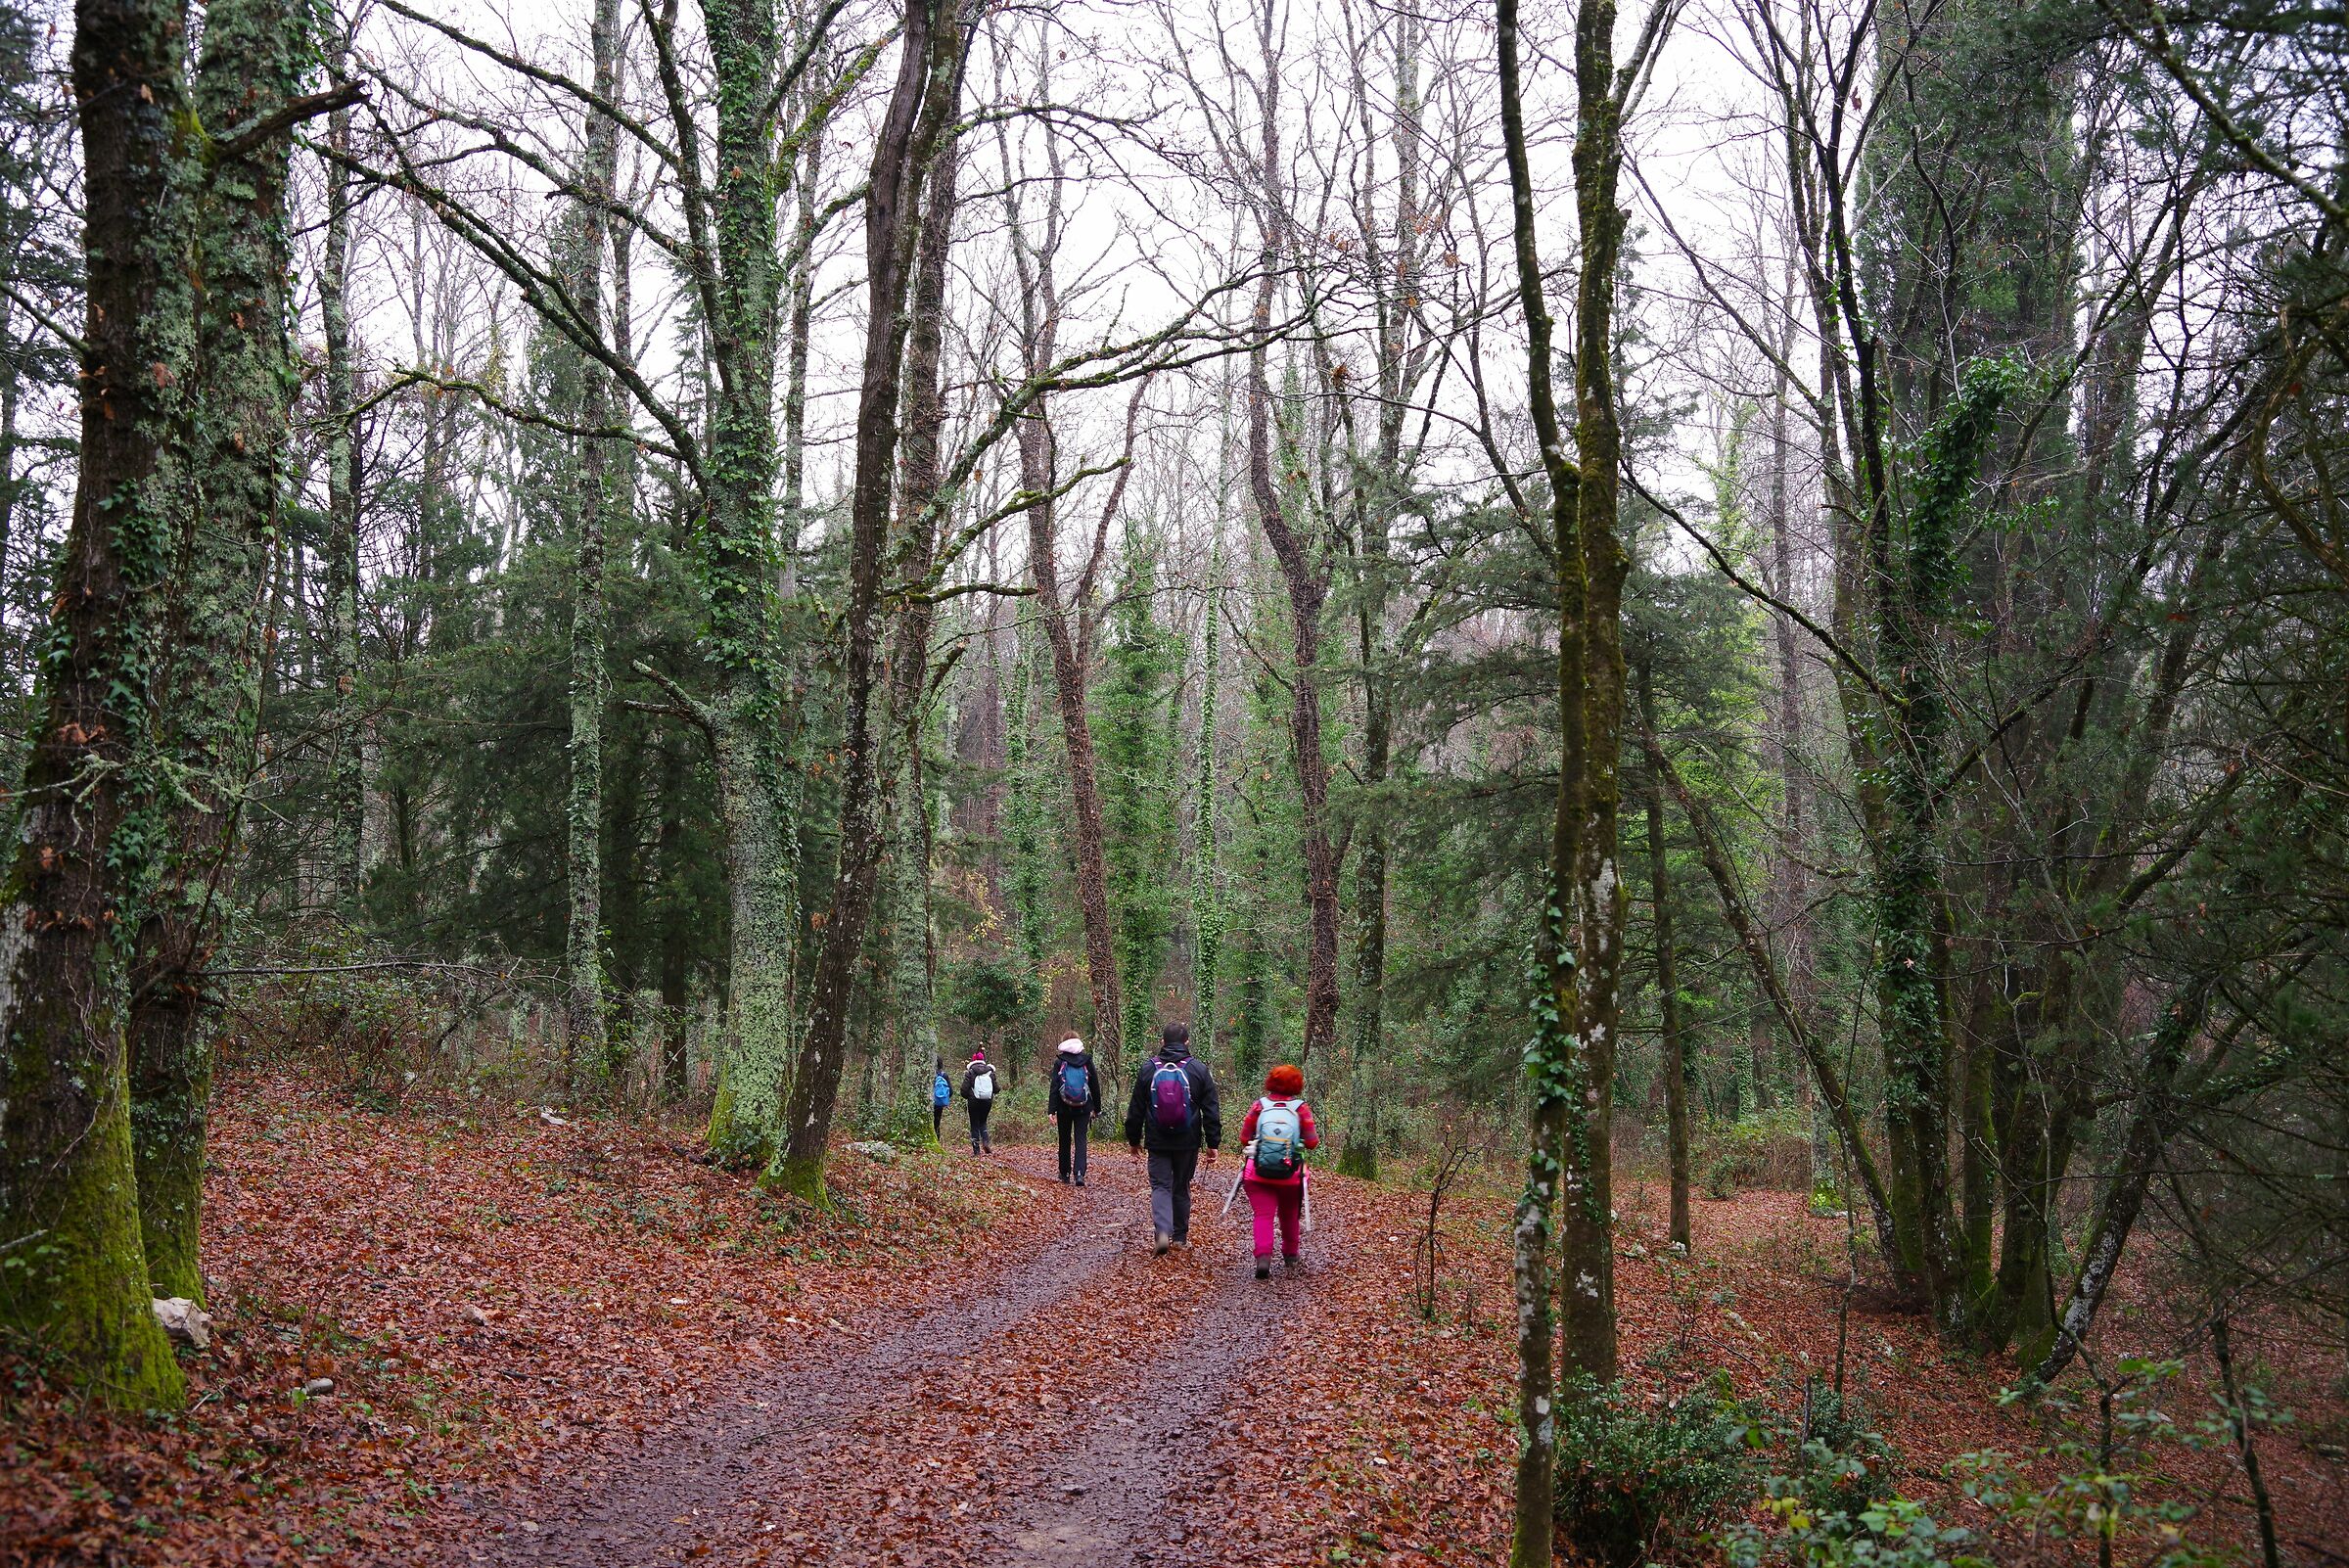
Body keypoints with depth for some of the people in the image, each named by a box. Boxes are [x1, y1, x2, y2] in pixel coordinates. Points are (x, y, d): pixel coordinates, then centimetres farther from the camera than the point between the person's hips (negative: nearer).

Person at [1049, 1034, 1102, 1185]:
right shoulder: (1087, 1061, 1)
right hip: (1083, 1109, 0)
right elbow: (1095, 1086, 5)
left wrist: (1052, 1110, -10)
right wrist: (1097, 1109, 13)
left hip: (1064, 1107, 0)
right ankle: (1079, 1174, -16)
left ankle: (1065, 1173, 23)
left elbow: (1054, 1087, -9)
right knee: (1081, 1140, 0)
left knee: (1065, 1140, 14)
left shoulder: (1059, 1062, -4)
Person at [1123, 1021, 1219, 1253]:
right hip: (1188, 1143, 1)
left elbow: (1136, 1109, 5)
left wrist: (1134, 1139, 15)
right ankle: (1180, 1236, 22)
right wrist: (1213, 1143, 4)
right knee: (1181, 1187, 14)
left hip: (1157, 1142, -1)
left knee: (1160, 1186, 3)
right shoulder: (1199, 1069, -3)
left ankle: (1162, 1231, -19)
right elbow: (1211, 1111, -2)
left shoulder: (1148, 1068, -1)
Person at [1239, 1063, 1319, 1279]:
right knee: (1289, 1215, 22)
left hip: (1258, 1174, -1)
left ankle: (1263, 1257, -25)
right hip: (1290, 1176, 1)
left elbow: (1244, 1138, -1)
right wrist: (1316, 1136, 15)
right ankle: (1290, 1256, 37)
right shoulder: (1301, 1109, -4)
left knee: (1263, 1215, -5)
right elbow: (1312, 1143, -7)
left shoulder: (1259, 1106, -3)